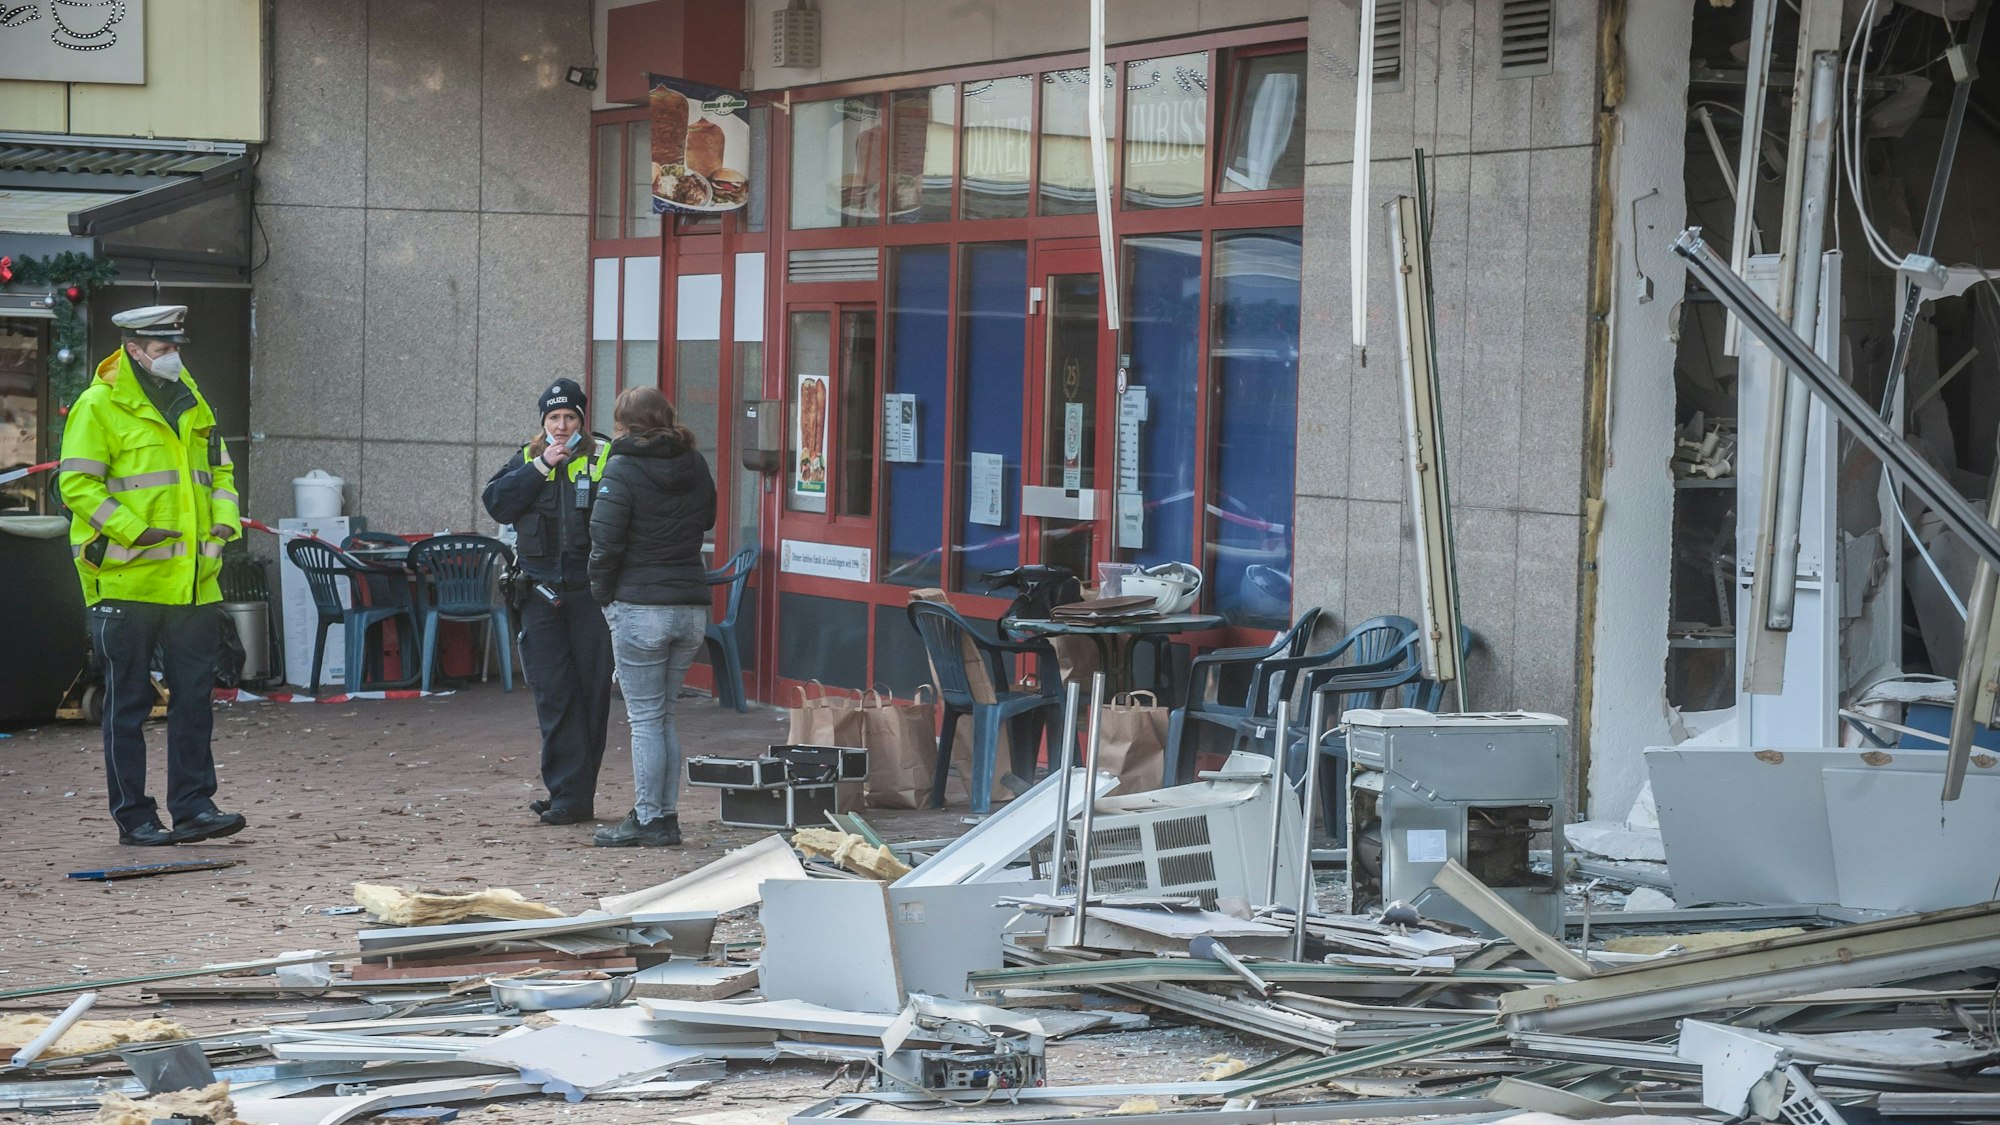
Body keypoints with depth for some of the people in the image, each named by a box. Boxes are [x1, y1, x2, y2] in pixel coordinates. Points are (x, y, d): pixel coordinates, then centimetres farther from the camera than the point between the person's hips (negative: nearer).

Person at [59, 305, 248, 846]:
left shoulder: (190, 403, 14)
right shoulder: (99, 406, -6)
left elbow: (217, 470, 22)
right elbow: (77, 484, -12)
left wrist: (224, 519, 3)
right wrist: (134, 530, -21)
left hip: (191, 580, 6)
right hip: (126, 581, -6)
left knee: (195, 695, 5)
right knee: (128, 704, 2)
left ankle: (192, 806, 10)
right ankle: (133, 817, 8)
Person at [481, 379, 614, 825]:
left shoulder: (605, 457, -2)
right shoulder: (527, 460, 12)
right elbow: (496, 502, -4)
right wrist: (543, 466, -10)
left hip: (591, 593, -3)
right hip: (541, 597, 3)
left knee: (592, 693, 3)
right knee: (553, 697, 0)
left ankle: (573, 792, 12)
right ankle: (571, 796, 2)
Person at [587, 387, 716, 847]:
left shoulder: (622, 471, -11)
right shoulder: (696, 466, 7)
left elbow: (605, 541, -13)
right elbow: (707, 519, 22)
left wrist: (603, 592, 0)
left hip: (640, 608, -6)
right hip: (692, 607, 6)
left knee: (645, 718, 1)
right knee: (664, 716, 15)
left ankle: (649, 821, 4)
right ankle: (666, 815, 17)